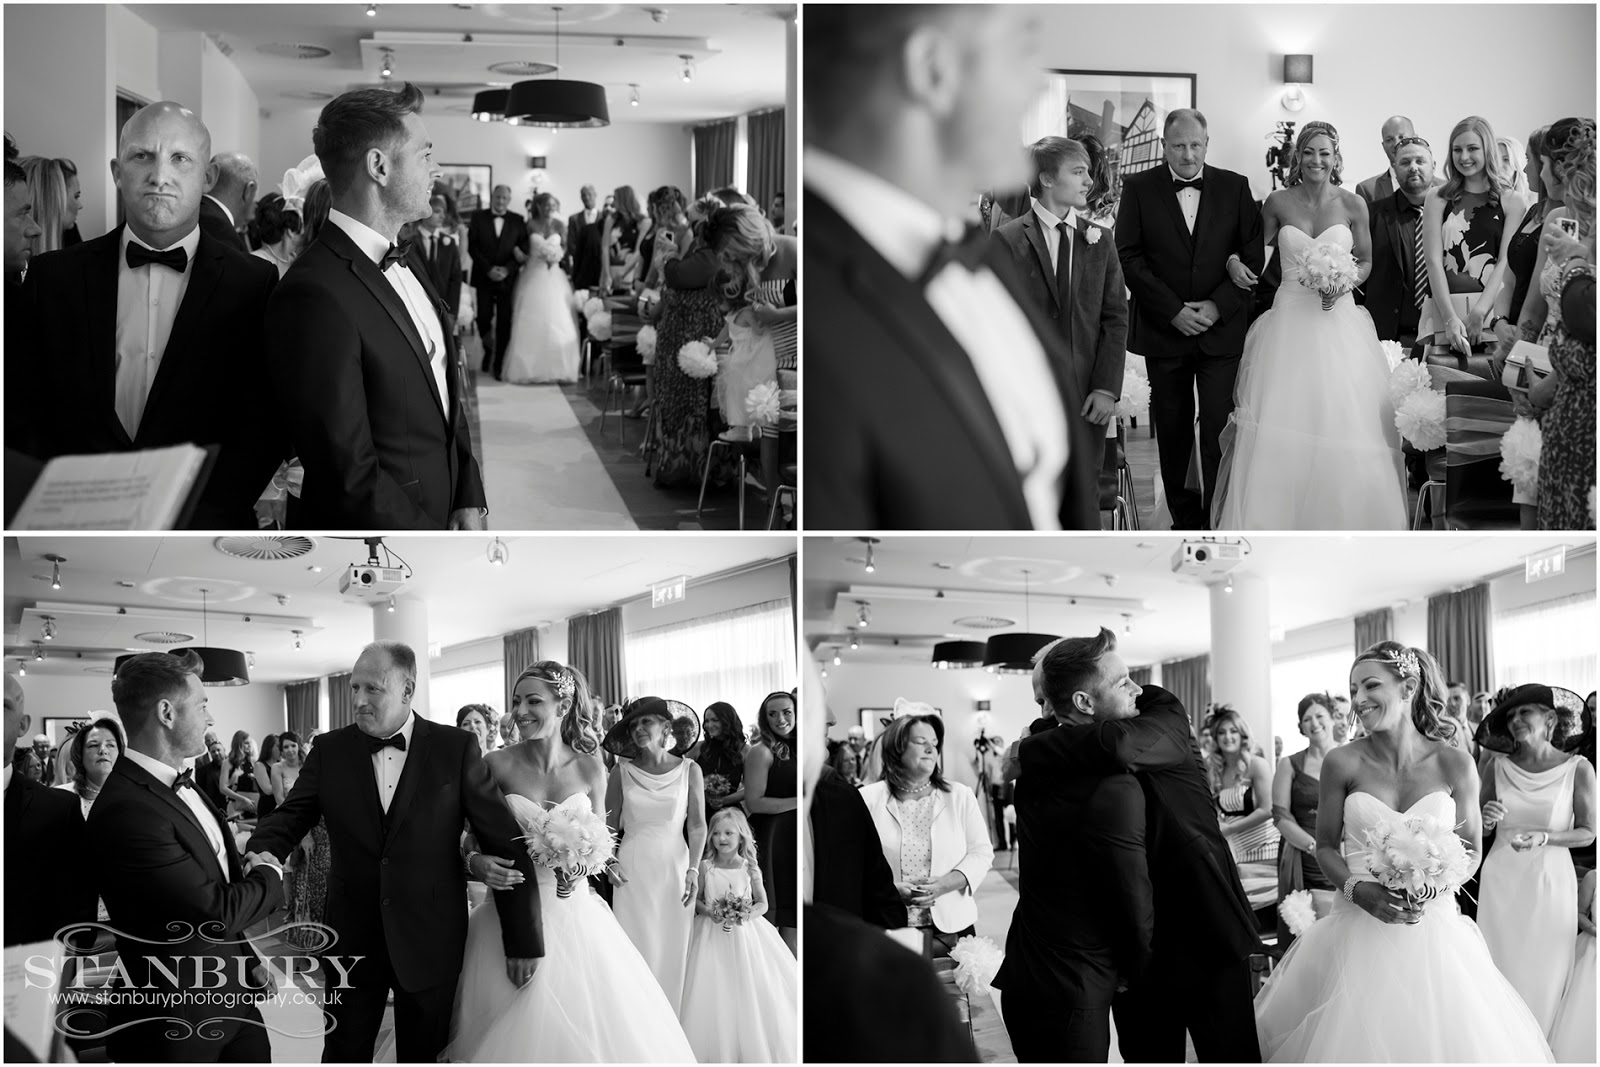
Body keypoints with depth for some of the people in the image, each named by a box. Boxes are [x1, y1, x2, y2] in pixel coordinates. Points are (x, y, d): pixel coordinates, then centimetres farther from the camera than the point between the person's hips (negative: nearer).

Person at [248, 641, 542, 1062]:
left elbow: (506, 845, -3)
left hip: (430, 943, -1)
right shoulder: (330, 750, 2)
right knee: (343, 1054, 7)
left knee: (424, 1056, 9)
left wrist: (524, 940, -4)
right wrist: (257, 859, -26)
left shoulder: (456, 748, -5)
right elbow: (287, 821, -2)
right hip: (352, 940, 2)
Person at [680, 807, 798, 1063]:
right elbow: (696, 900, 7)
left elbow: (763, 903, 3)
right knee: (715, 993, -2)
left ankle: (754, 1050, 7)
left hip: (745, 934, 0)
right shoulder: (705, 867, 0)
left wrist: (747, 914, -16)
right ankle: (719, 1051, 9)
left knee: (751, 990, -3)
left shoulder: (749, 868, -2)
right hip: (712, 934, 0)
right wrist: (709, 912, -13)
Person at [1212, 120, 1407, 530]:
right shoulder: (1278, 203, 3)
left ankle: (1342, 522, 10)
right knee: (1283, 423, -5)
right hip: (1290, 321, 0)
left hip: (1339, 322, 0)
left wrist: (1345, 284, -6)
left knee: (1344, 423, -3)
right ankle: (1278, 522, 2)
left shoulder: (1353, 204, 3)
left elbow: (1366, 262, 12)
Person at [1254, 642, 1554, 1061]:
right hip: (1358, 929, 0)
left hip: (1434, 928, 0)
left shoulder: (1454, 764, -1)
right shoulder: (1343, 763, -2)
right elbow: (1326, 847, 5)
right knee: (1358, 1039, -2)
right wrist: (1359, 890, -14)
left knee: (1442, 1036, -1)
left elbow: (1471, 848, 8)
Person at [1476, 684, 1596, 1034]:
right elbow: (1478, 830, 9)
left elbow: (1587, 832, -1)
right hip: (1500, 882, 2)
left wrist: (1543, 838, -16)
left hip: (1550, 883, -2)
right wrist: (1486, 820, -14)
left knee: (1544, 975, 4)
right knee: (1500, 969, 4)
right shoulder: (1497, 765, 1)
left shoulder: (1577, 769, -5)